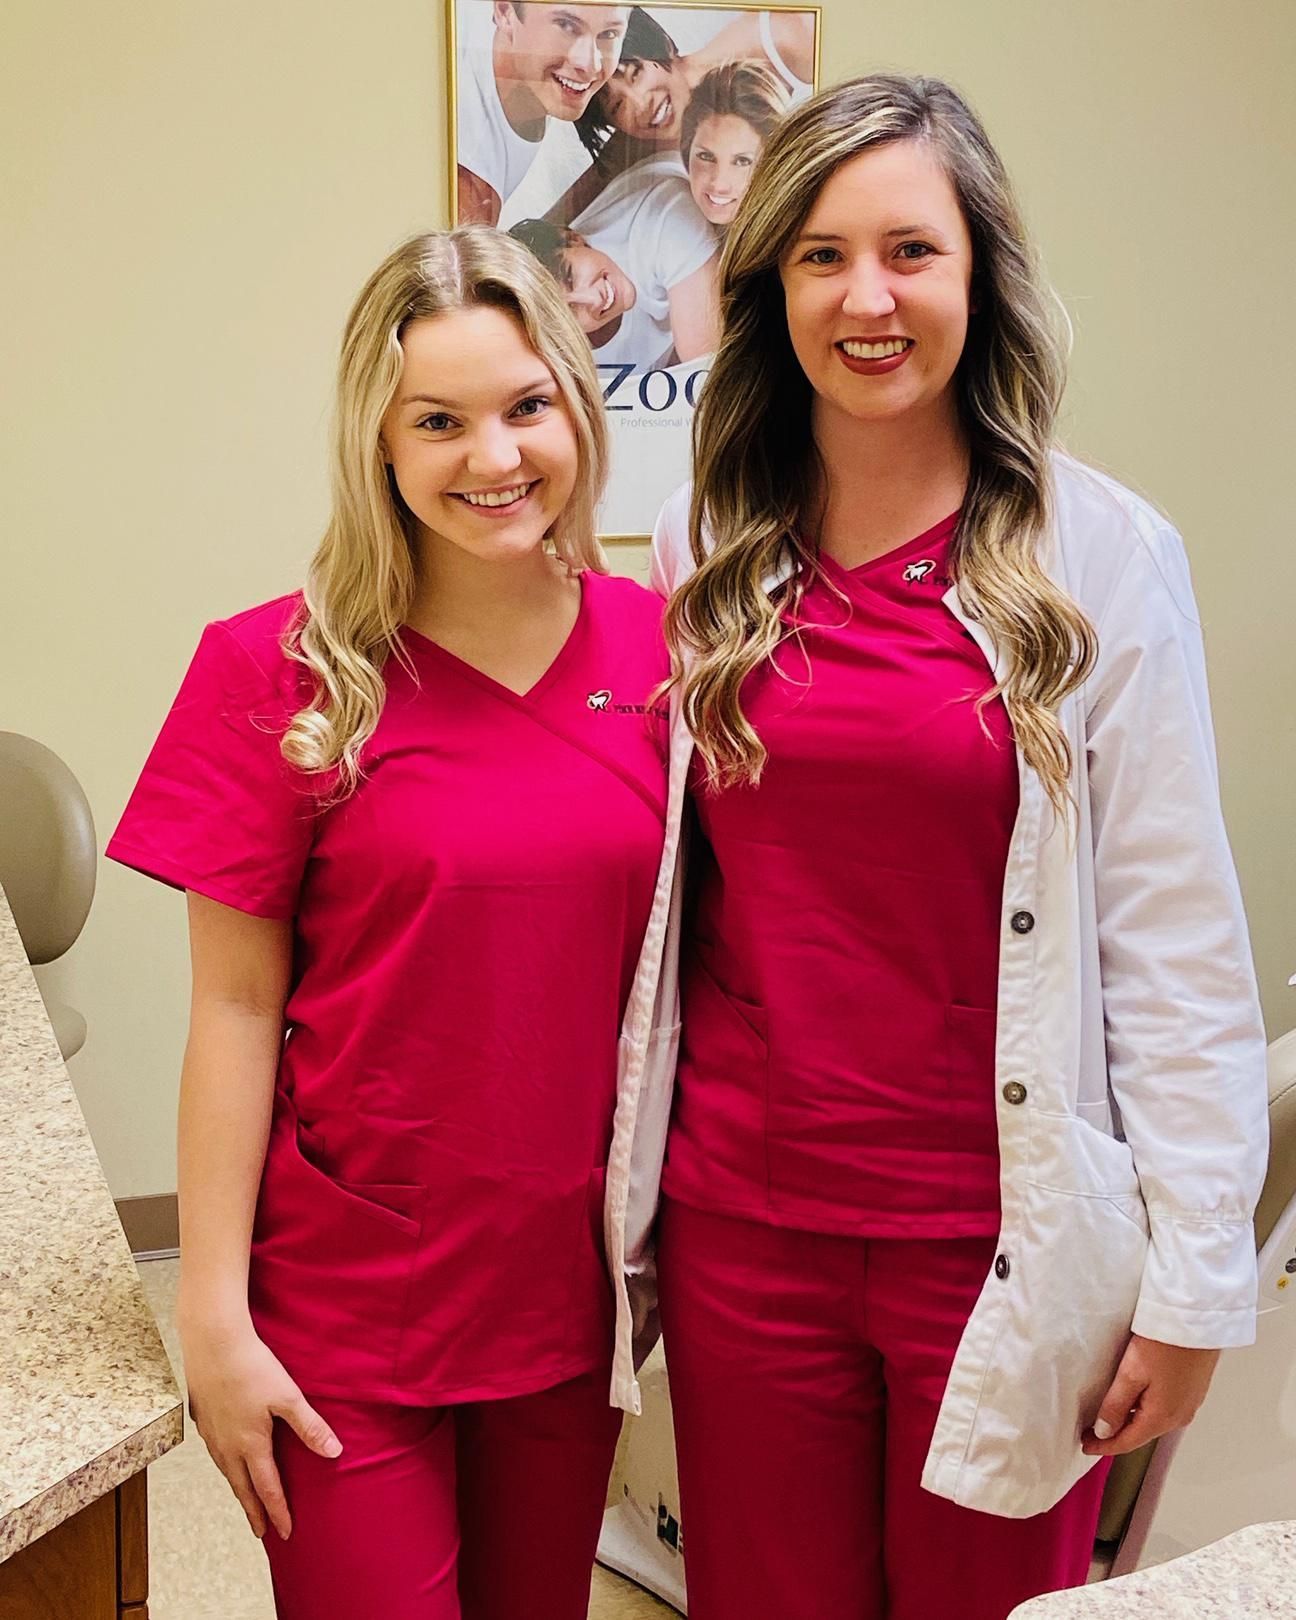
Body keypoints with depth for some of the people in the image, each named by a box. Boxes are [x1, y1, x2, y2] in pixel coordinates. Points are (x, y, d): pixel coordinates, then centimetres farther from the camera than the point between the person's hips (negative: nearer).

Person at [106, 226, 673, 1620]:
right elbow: (236, 1007, -8)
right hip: (349, 1292, -3)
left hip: (571, 1282, 4)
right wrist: (213, 1312, -10)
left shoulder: (656, 651, 0)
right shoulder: (280, 673, -10)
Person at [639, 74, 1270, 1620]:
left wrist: (1194, 1273, -8)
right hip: (741, 1223, 3)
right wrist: (616, 1194, 8)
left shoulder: (1103, 554, -6)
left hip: (998, 1241, -2)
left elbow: (1178, 938, -6)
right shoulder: (704, 550, 4)